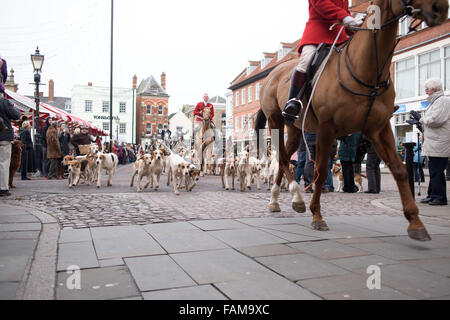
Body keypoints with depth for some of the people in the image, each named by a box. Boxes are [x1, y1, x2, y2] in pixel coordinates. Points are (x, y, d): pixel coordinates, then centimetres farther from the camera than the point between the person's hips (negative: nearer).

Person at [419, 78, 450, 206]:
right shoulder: (434, 102, 21)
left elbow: (435, 120, -22)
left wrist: (423, 120, -6)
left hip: (439, 144, -10)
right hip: (433, 144, 10)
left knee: (436, 172, -8)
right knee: (433, 171, 13)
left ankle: (440, 198, -1)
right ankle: (432, 195, 21)